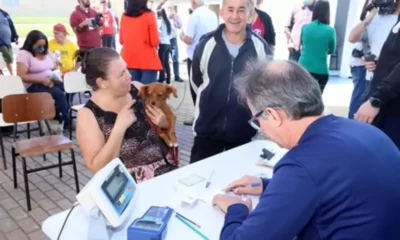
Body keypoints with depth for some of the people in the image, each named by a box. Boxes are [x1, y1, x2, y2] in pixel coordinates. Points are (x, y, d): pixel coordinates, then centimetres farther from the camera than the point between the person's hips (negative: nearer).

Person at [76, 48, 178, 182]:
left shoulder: (137, 89, 0)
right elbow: (97, 168, -13)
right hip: (131, 185, -4)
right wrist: (119, 128, -21)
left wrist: (165, 123, -9)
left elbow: (170, 124, 14)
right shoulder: (88, 115, -8)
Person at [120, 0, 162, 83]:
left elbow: (121, 41, 12)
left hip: (129, 61, 4)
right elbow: (155, 42, -9)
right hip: (148, 61, -4)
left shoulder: (124, 16, 3)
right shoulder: (149, 15, -9)